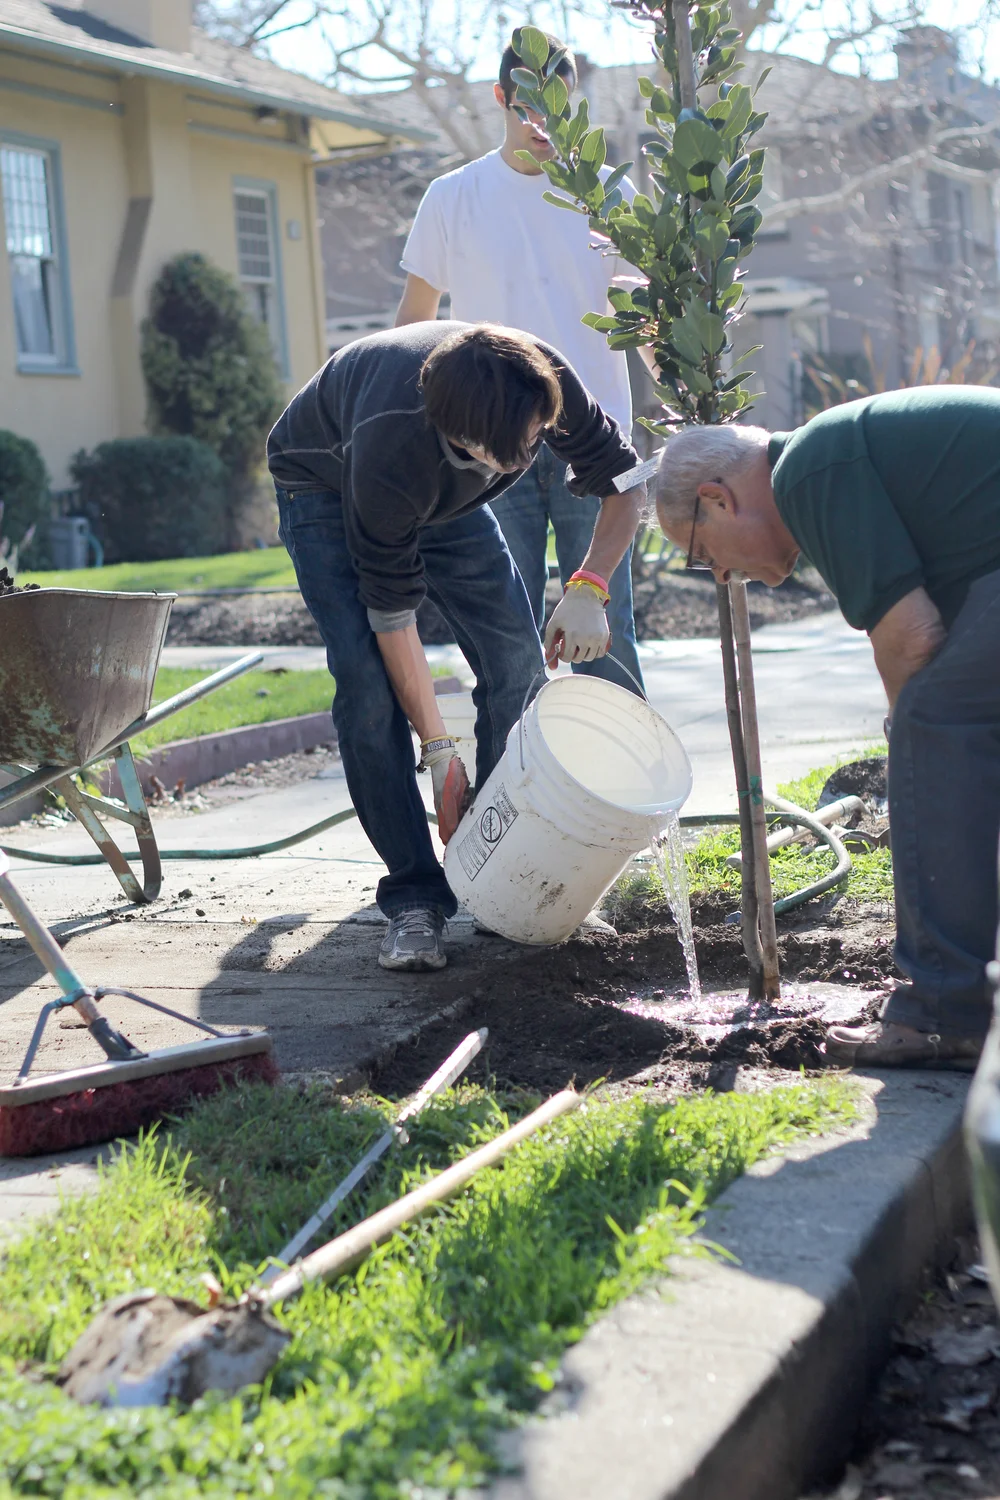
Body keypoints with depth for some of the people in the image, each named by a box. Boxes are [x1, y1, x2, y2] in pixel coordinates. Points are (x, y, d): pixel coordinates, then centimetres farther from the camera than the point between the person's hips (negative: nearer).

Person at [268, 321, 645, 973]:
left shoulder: (544, 381, -33)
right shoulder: (388, 448, -44)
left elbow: (626, 481, -15)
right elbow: (390, 611, -33)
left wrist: (588, 589, -31)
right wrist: (438, 749, -30)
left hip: (443, 491, 5)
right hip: (326, 487, -5)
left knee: (518, 661, -7)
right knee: (371, 681, -21)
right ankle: (416, 896, -14)